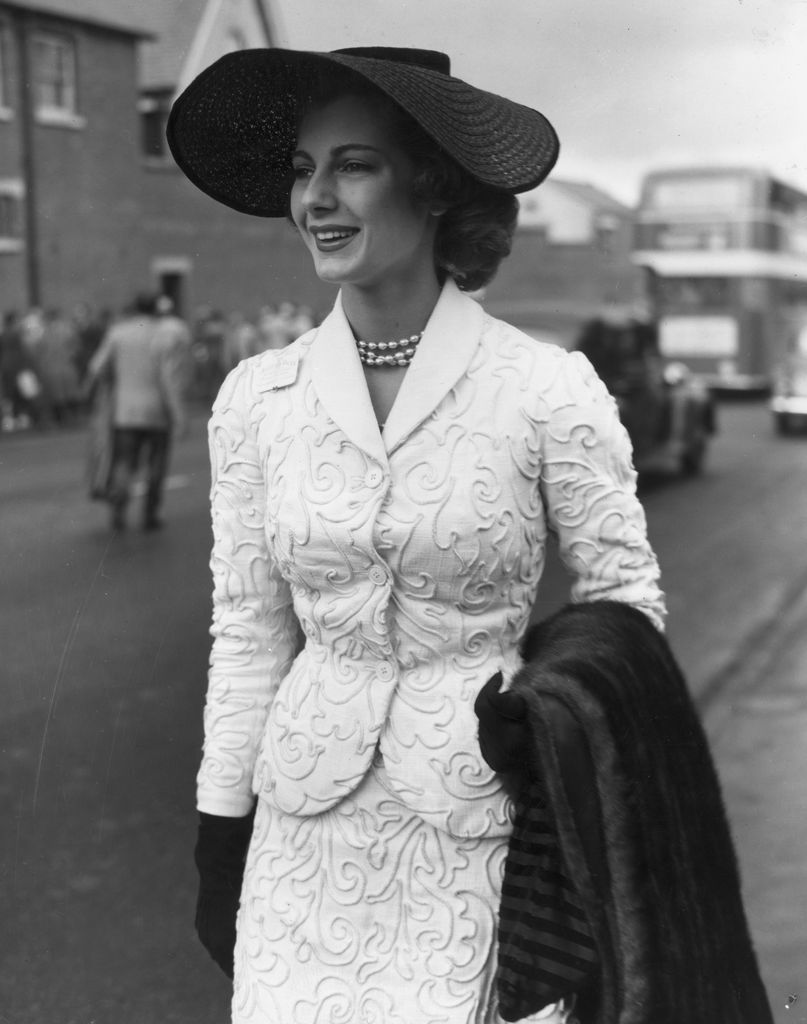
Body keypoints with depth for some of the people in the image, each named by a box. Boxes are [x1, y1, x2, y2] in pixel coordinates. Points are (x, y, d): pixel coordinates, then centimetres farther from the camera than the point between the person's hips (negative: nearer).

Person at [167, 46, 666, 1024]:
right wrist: (219, 845, 7)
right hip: (313, 832, 3)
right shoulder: (256, 398, -1)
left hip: (491, 823, -2)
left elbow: (624, 611, -4)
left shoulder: (548, 389, -11)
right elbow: (250, 632, 5)